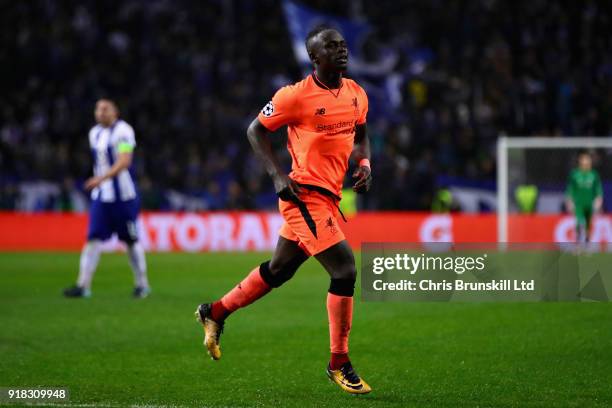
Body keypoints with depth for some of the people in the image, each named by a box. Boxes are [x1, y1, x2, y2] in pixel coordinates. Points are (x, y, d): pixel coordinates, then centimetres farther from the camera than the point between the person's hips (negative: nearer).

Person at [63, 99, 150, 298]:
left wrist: (102, 178, -33)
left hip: (123, 195, -6)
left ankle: (142, 284, 16)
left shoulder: (122, 131, -11)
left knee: (131, 240, 3)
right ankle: (83, 285, -5)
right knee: (93, 238, -3)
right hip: (100, 195, 6)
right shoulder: (95, 133, 12)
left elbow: (124, 162, -22)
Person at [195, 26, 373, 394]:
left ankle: (215, 312, 39)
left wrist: (364, 163, 4)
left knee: (279, 270, 19)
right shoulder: (296, 96, -12)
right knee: (345, 269, -15)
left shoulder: (356, 95, 8)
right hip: (306, 195, -8)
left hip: (328, 197, 8)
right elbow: (256, 130, -2)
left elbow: (360, 135, 25)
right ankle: (339, 364, -3)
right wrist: (278, 175, -12)